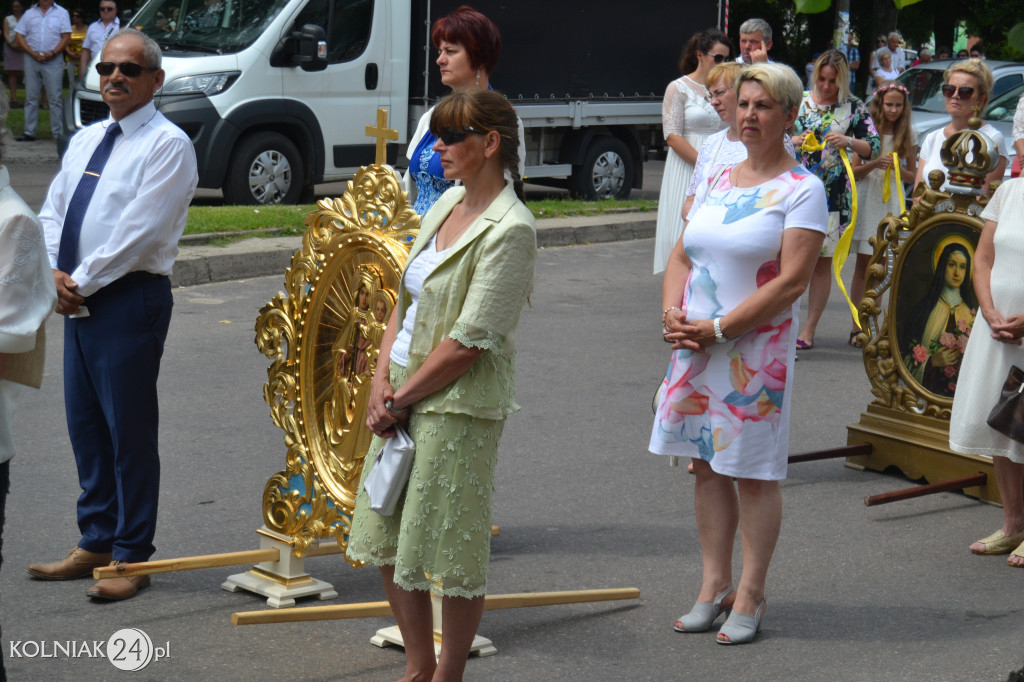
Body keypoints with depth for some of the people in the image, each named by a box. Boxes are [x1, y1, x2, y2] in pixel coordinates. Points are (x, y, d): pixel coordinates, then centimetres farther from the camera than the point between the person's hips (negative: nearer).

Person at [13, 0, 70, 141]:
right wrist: (33, 53, -7)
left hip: (53, 61, -3)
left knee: (55, 98, -4)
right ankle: (29, 132, 10)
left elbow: (66, 37, 0)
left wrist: (52, 53, -13)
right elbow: (19, 36, 8)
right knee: (31, 98, 5)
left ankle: (58, 133, -2)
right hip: (32, 60, 3)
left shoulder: (62, 13, 7)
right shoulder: (29, 13, 13)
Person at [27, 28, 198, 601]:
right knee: (85, 426, 13)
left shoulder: (168, 144, -9)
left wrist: (81, 282, -14)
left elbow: (139, 232, -17)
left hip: (131, 299, -8)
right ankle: (96, 543, 25)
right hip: (78, 299, 8)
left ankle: (132, 556, 9)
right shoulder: (85, 140, 16)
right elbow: (53, 213, 16)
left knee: (130, 430, -1)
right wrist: (52, 274, -2)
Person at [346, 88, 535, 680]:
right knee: (388, 539, 15)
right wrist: (382, 379, 1)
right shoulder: (448, 202, 10)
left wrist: (402, 396, -13)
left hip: (460, 404, -9)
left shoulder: (510, 230, -16)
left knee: (453, 549, 2)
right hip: (404, 394, 9)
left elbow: (469, 342, -18)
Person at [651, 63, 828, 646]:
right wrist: (673, 312, -5)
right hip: (696, 348, 6)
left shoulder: (802, 189, -7)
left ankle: (750, 597, 12)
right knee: (708, 467, 10)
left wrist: (719, 329, -16)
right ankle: (714, 586, 21)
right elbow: (682, 255, 15)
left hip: (757, 350, -6)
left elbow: (792, 281, -15)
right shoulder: (718, 179, 12)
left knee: (755, 474, 1)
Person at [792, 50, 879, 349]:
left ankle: (809, 329, 10)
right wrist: (794, 141, -14)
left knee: (822, 262, 3)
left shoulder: (853, 108, 3)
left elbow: (874, 147, -1)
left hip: (834, 193, -1)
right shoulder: (800, 101, 7)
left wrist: (848, 142, -19)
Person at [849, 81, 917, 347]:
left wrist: (897, 169, -10)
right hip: (867, 200, -1)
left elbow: (913, 174, 11)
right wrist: (874, 164, -17)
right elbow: (854, 172, 2)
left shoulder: (908, 135, 7)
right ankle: (856, 325, 0)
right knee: (863, 265, -2)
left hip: (893, 203, 1)